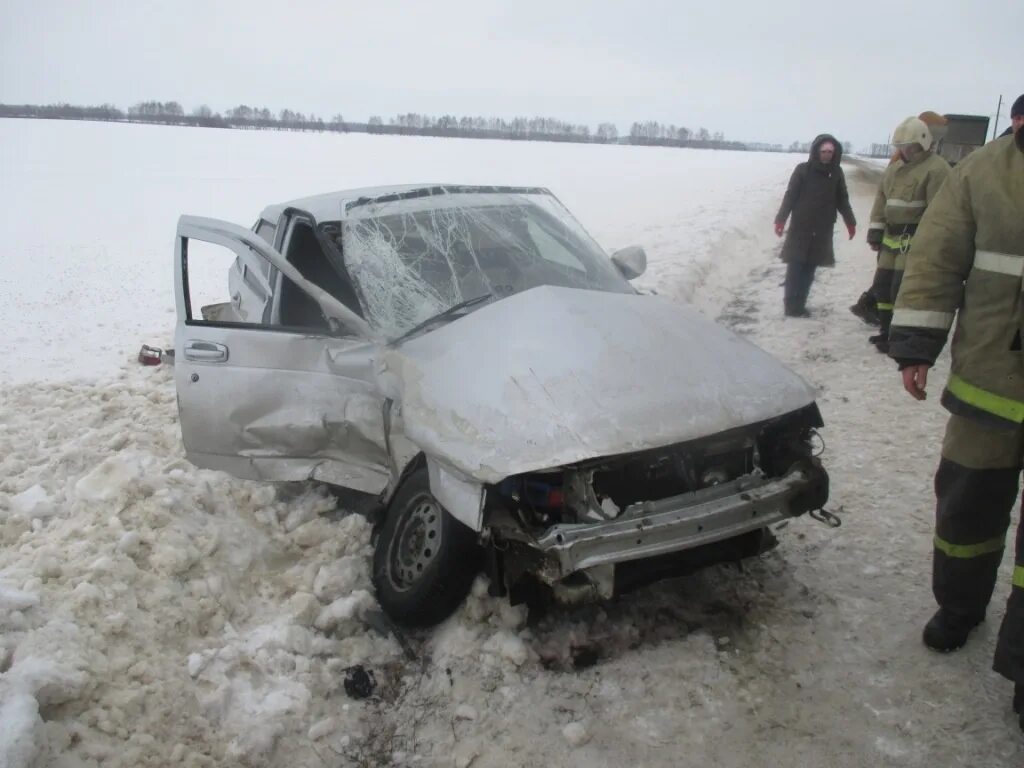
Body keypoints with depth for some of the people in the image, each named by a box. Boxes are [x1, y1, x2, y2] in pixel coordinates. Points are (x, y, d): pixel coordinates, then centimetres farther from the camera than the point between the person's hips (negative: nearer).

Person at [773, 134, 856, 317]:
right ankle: (791, 305, 1)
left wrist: (850, 222, 17)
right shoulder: (802, 170, -3)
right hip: (800, 227, -3)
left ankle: (799, 304, 9)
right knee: (795, 267, -4)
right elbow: (790, 196, -5)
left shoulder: (837, 173, 7)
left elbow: (842, 199, 16)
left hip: (822, 230, 3)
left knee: (809, 268, 4)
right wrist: (781, 219, -12)